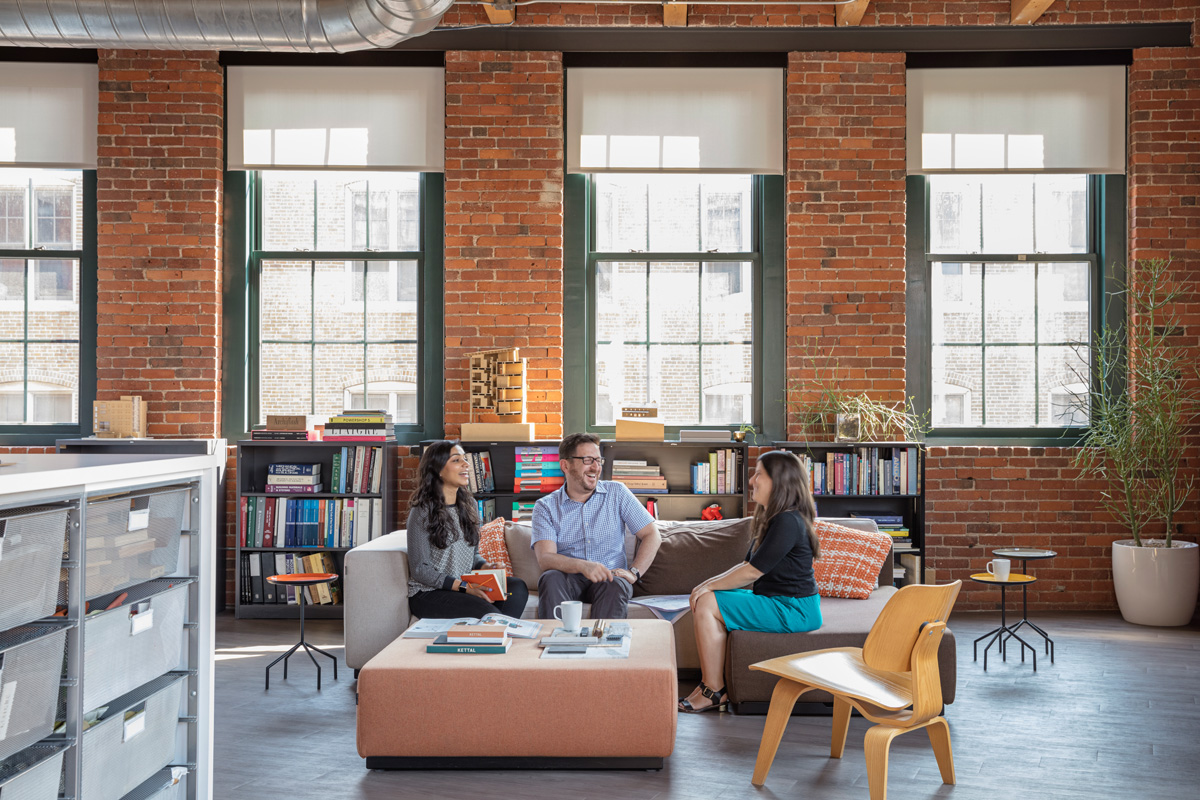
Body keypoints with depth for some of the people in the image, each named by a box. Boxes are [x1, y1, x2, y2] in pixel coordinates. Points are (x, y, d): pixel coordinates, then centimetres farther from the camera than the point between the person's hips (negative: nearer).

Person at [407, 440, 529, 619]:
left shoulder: (469, 505, 12)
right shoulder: (422, 512, -9)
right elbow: (419, 570, -12)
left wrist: (485, 567, -4)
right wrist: (463, 587, -20)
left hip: (465, 585, 7)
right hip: (428, 593, -6)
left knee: (518, 587, -20)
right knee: (486, 611, -33)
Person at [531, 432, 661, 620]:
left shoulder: (617, 493, 9)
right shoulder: (545, 507, 4)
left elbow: (651, 536, 7)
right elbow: (545, 558, -12)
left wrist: (634, 572, -10)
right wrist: (582, 566, -31)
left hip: (608, 578, 0)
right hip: (568, 580, 0)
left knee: (615, 584, -34)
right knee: (550, 578, -33)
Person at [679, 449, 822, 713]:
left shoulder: (788, 522, -19)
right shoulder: (771, 518, 14)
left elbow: (752, 572, -21)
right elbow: (747, 564, 15)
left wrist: (710, 586, -10)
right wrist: (708, 584, 2)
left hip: (793, 610, -10)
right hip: (774, 600, 10)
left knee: (707, 604, -16)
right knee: (700, 600, 2)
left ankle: (715, 691, -6)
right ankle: (708, 682, 3)